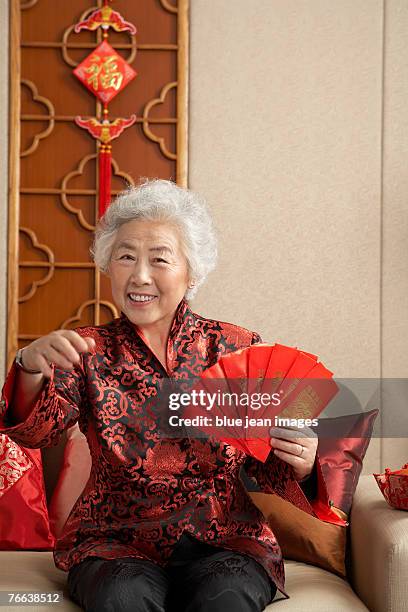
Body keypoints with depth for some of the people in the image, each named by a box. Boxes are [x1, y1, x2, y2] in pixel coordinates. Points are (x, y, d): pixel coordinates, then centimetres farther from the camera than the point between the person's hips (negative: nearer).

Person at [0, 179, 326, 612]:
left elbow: (265, 470, 4)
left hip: (225, 541, 0)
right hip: (117, 541, 1)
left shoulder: (238, 349, 2)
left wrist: (301, 463, -19)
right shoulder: (89, 351, 3)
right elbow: (36, 432, -13)